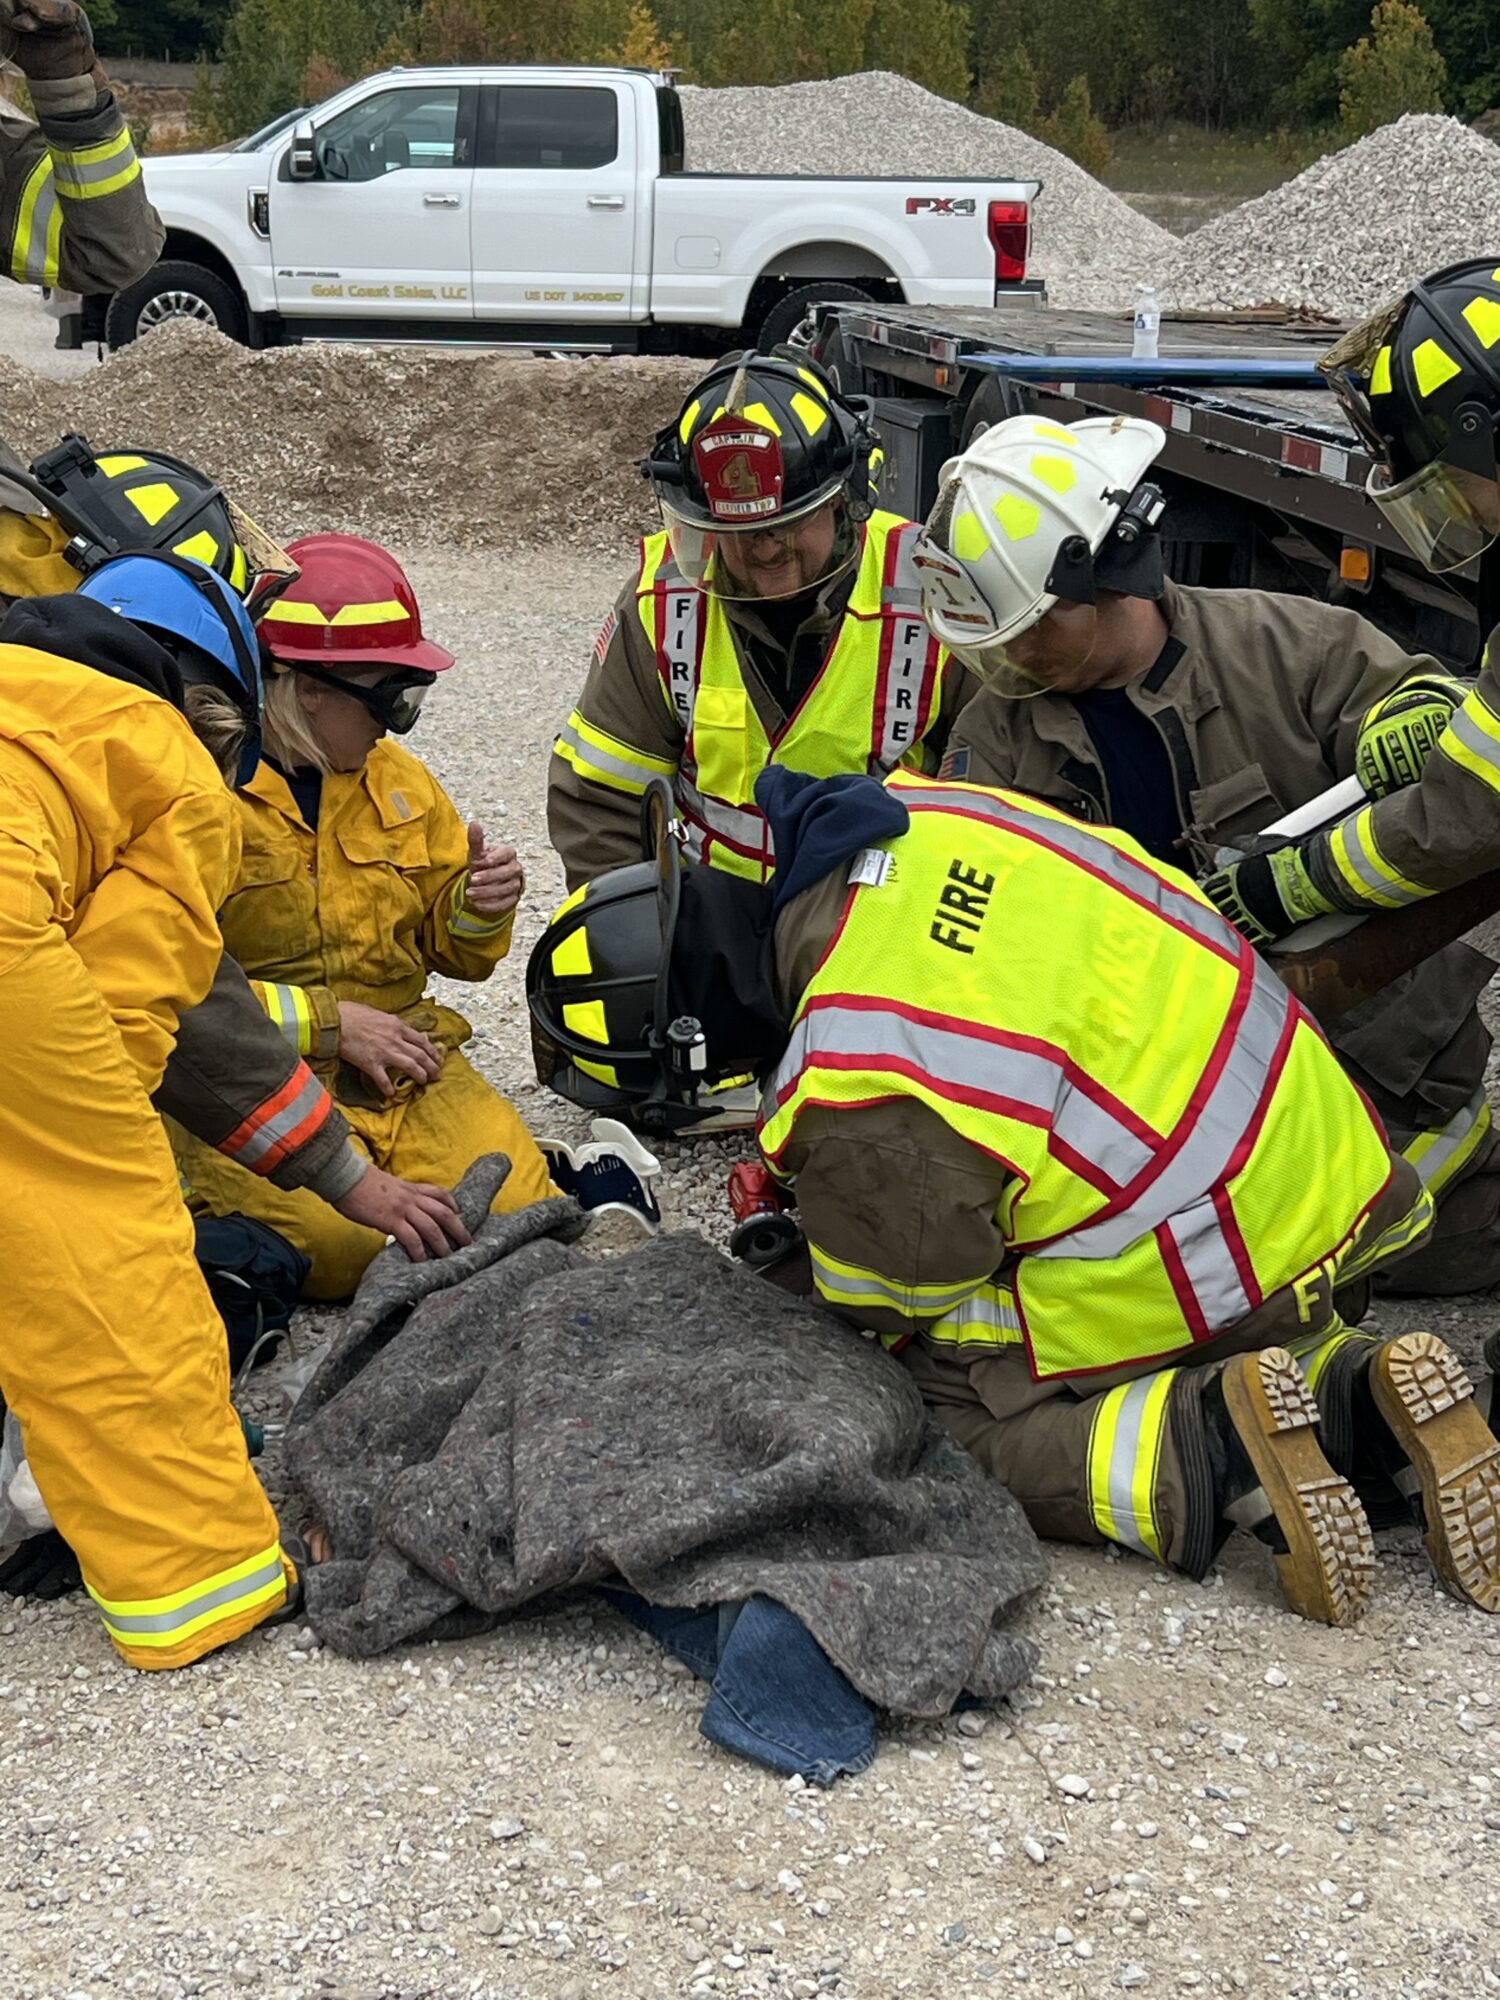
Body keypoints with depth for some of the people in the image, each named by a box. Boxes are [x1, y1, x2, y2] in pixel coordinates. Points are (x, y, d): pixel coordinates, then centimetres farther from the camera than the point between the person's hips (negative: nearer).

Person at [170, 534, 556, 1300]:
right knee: (348, 1244, -29)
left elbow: (448, 948, 19)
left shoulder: (396, 778, 12)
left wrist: (480, 908, -5)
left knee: (517, 1215, -20)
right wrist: (328, 1022, -17)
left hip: (402, 1067, 5)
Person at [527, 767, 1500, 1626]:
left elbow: (898, 1302, -9)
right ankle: (1362, 1396, 7)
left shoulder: (856, 1090, -24)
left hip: (1193, 1258, -9)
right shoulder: (903, 816, 1)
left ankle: (1207, 1450, -13)